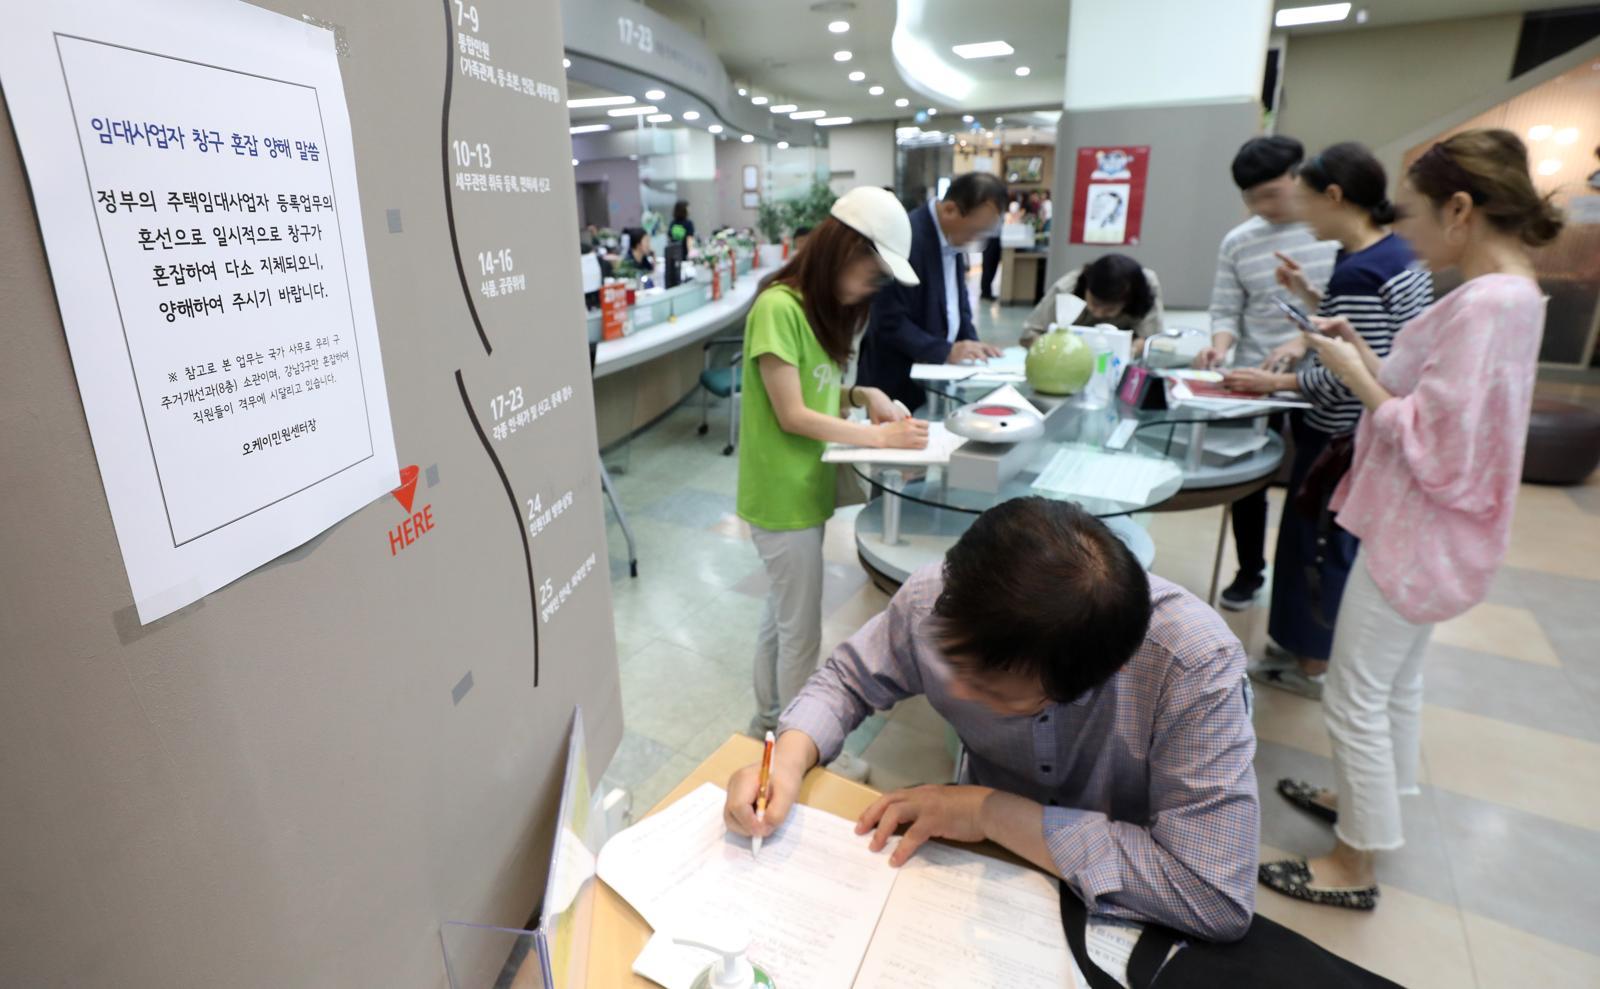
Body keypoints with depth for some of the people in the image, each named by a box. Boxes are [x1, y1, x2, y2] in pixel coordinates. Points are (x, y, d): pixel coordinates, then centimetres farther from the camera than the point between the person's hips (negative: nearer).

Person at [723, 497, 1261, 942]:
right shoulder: (937, 600, -22)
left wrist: (994, 812, -29)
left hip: (1129, 916, -1)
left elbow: (1219, 896, -31)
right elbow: (849, 675, -5)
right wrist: (789, 758, -23)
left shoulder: (1193, 665, -31)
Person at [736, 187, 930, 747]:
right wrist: (881, 437, -18)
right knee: (801, 634, 4)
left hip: (805, 489, 9)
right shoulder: (778, 308, -19)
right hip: (784, 496, -9)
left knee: (781, 616, 21)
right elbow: (792, 415, -20)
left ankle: (768, 721, 38)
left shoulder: (821, 307, 11)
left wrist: (863, 396, -4)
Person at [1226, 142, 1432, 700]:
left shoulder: (1359, 273, -25)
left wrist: (1276, 382, -16)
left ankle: (1313, 665, 21)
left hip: (1344, 441, -10)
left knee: (1319, 543, 5)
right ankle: (1314, 650, 36)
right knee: (1344, 544, 20)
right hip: (1372, 437, 10)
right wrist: (1310, 297, 9)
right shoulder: (1399, 255, 6)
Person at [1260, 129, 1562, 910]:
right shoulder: (1509, 291, 7)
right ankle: (1365, 801, 43)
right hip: (1426, 530, 10)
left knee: (1354, 695, 2)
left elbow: (1432, 448, -25)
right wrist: (1362, 355, 2)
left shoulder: (1484, 304, -24)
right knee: (1397, 679, 23)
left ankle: (1357, 864, 19)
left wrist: (1355, 377, -18)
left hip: (1419, 536, -10)